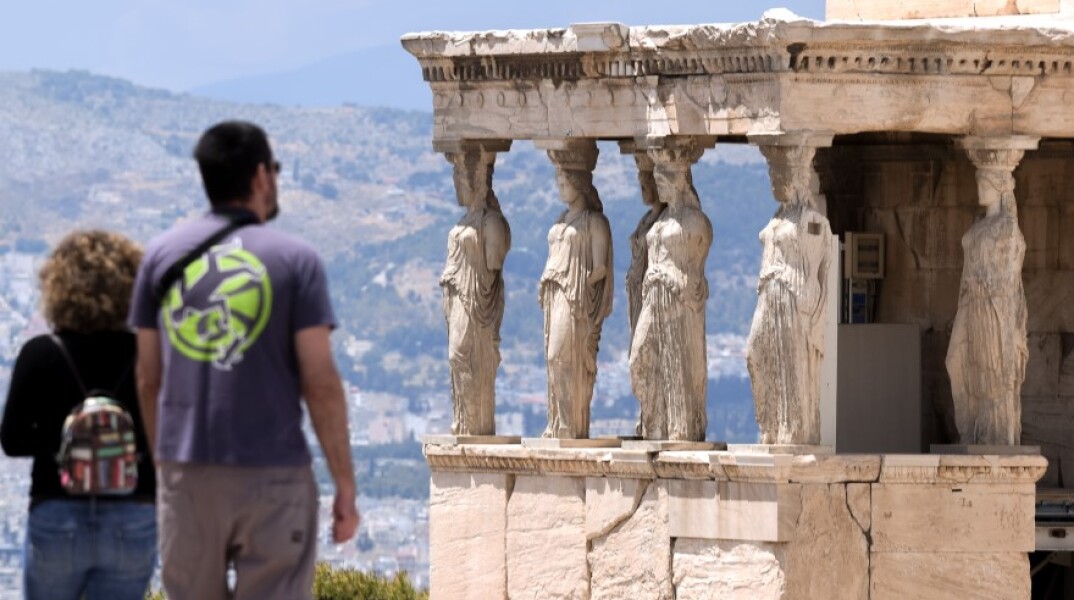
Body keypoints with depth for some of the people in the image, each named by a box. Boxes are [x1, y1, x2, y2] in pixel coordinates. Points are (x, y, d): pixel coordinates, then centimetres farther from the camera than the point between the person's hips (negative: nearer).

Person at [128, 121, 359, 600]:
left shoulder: (162, 255, 6)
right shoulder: (294, 260, -4)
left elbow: (148, 379, 9)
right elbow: (320, 384, -8)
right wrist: (345, 486, -2)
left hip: (186, 473, 3)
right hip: (272, 473, -3)